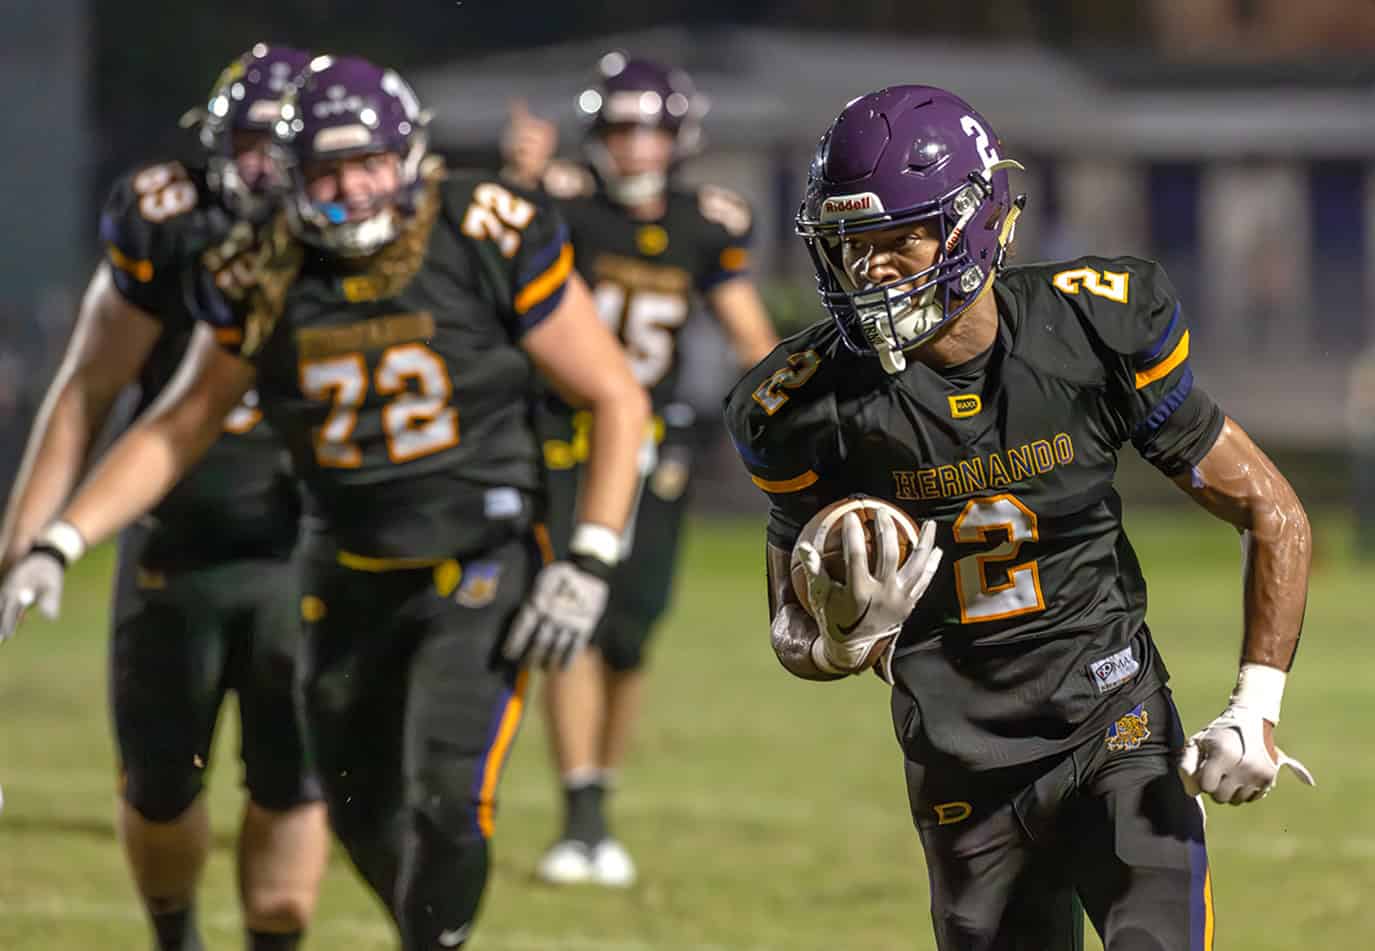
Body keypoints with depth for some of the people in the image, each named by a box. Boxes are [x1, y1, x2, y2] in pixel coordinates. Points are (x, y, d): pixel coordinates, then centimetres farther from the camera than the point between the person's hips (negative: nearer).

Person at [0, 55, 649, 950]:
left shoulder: (493, 245, -15)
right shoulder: (267, 281, -5)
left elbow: (619, 400, -6)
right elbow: (179, 428, 8)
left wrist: (590, 563, -13)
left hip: (482, 569, -4)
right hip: (351, 579, 4)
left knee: (445, 802, -21)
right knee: (368, 822, 10)